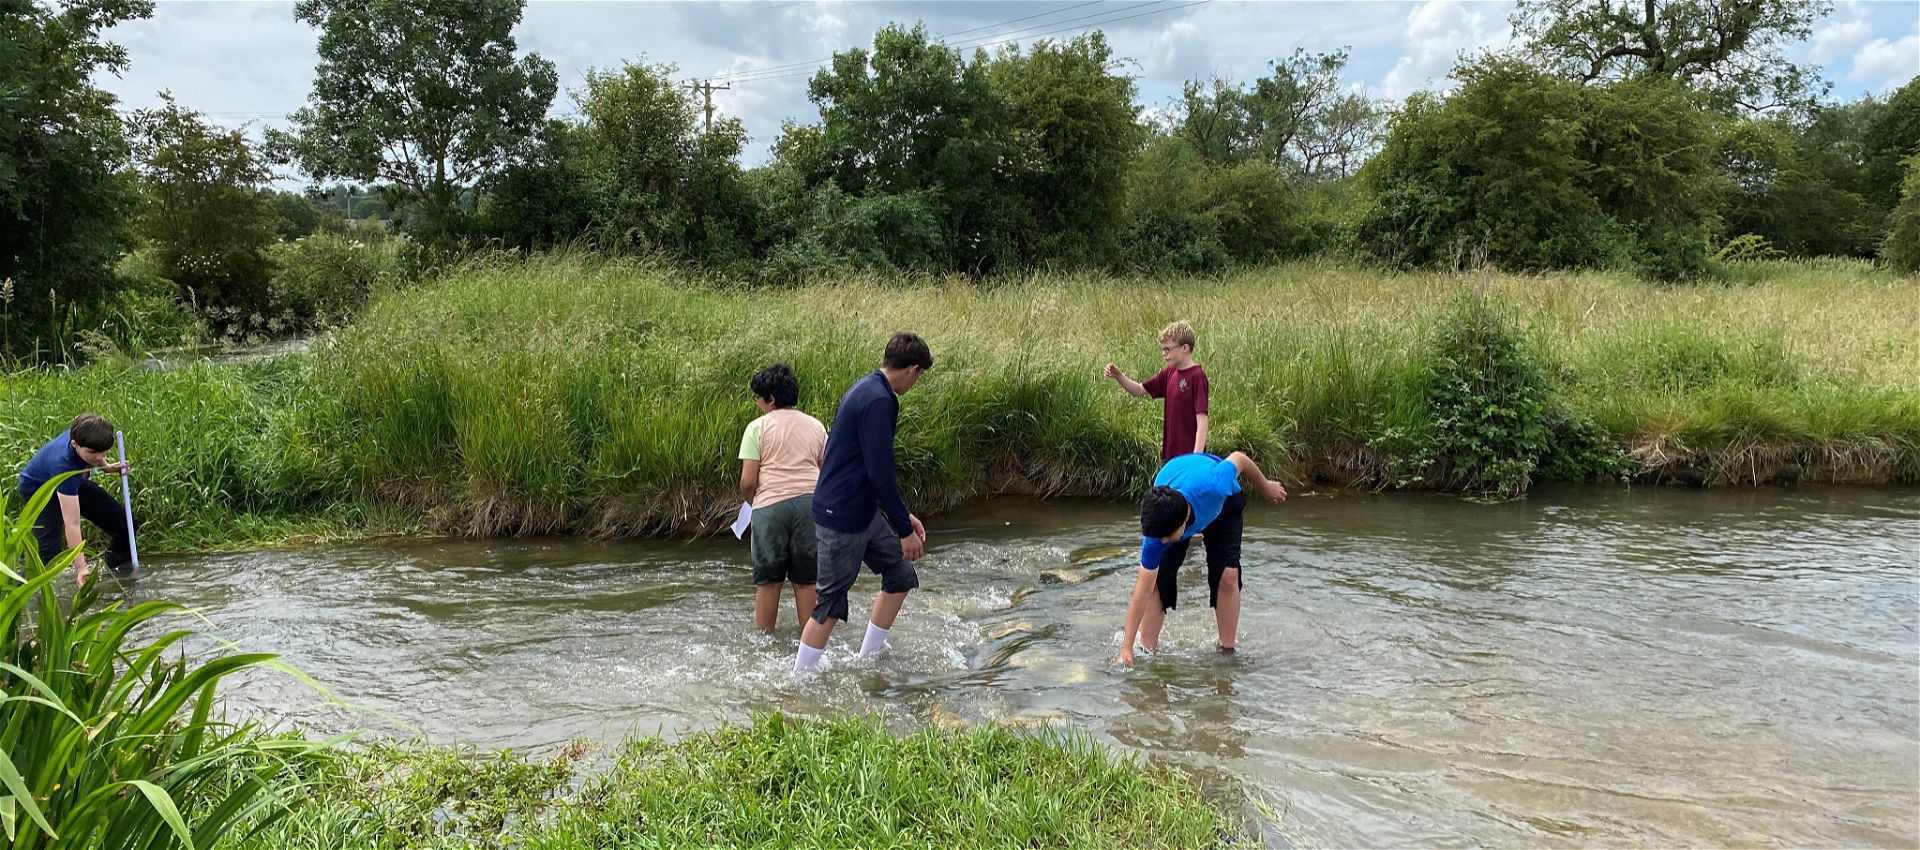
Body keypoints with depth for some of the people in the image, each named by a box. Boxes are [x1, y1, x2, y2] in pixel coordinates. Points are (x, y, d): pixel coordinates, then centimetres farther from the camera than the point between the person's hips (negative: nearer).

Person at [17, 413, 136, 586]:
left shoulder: (85, 435, -28)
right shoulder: (63, 464, -44)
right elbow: (71, 524, -46)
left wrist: (106, 467, -13)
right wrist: (80, 568, -48)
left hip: (74, 482, 7)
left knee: (122, 521, 4)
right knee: (48, 551, -26)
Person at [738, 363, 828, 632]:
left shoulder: (757, 427, 0)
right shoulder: (815, 426, 13)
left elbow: (747, 481, -5)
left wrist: (750, 502, 14)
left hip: (770, 505, -3)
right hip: (810, 502, 3)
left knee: (767, 581, 7)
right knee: (806, 580, 9)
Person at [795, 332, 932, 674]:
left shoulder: (864, 390, 12)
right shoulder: (878, 401, -21)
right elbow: (881, 473, -23)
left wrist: (903, 515, 20)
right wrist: (904, 529, -16)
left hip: (864, 513, 10)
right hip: (842, 517, -10)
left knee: (901, 576, 16)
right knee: (830, 603, -1)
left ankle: (868, 659, 26)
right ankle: (801, 678, 11)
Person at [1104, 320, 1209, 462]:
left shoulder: (1197, 377, -15)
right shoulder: (1169, 373, 8)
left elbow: (1202, 419, -19)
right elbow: (1139, 390, 16)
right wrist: (1119, 376, -2)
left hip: (1188, 454, -8)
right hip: (1170, 453, 8)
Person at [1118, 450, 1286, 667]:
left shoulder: (1212, 486, -48)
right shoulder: (1156, 532, -39)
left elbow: (1238, 459, -25)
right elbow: (1143, 590, -32)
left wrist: (1266, 487, -4)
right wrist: (1126, 648, -32)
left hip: (1222, 503, 0)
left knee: (1227, 576, -15)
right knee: (1156, 580, -14)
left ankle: (1228, 651, 0)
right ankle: (1147, 652, 0)